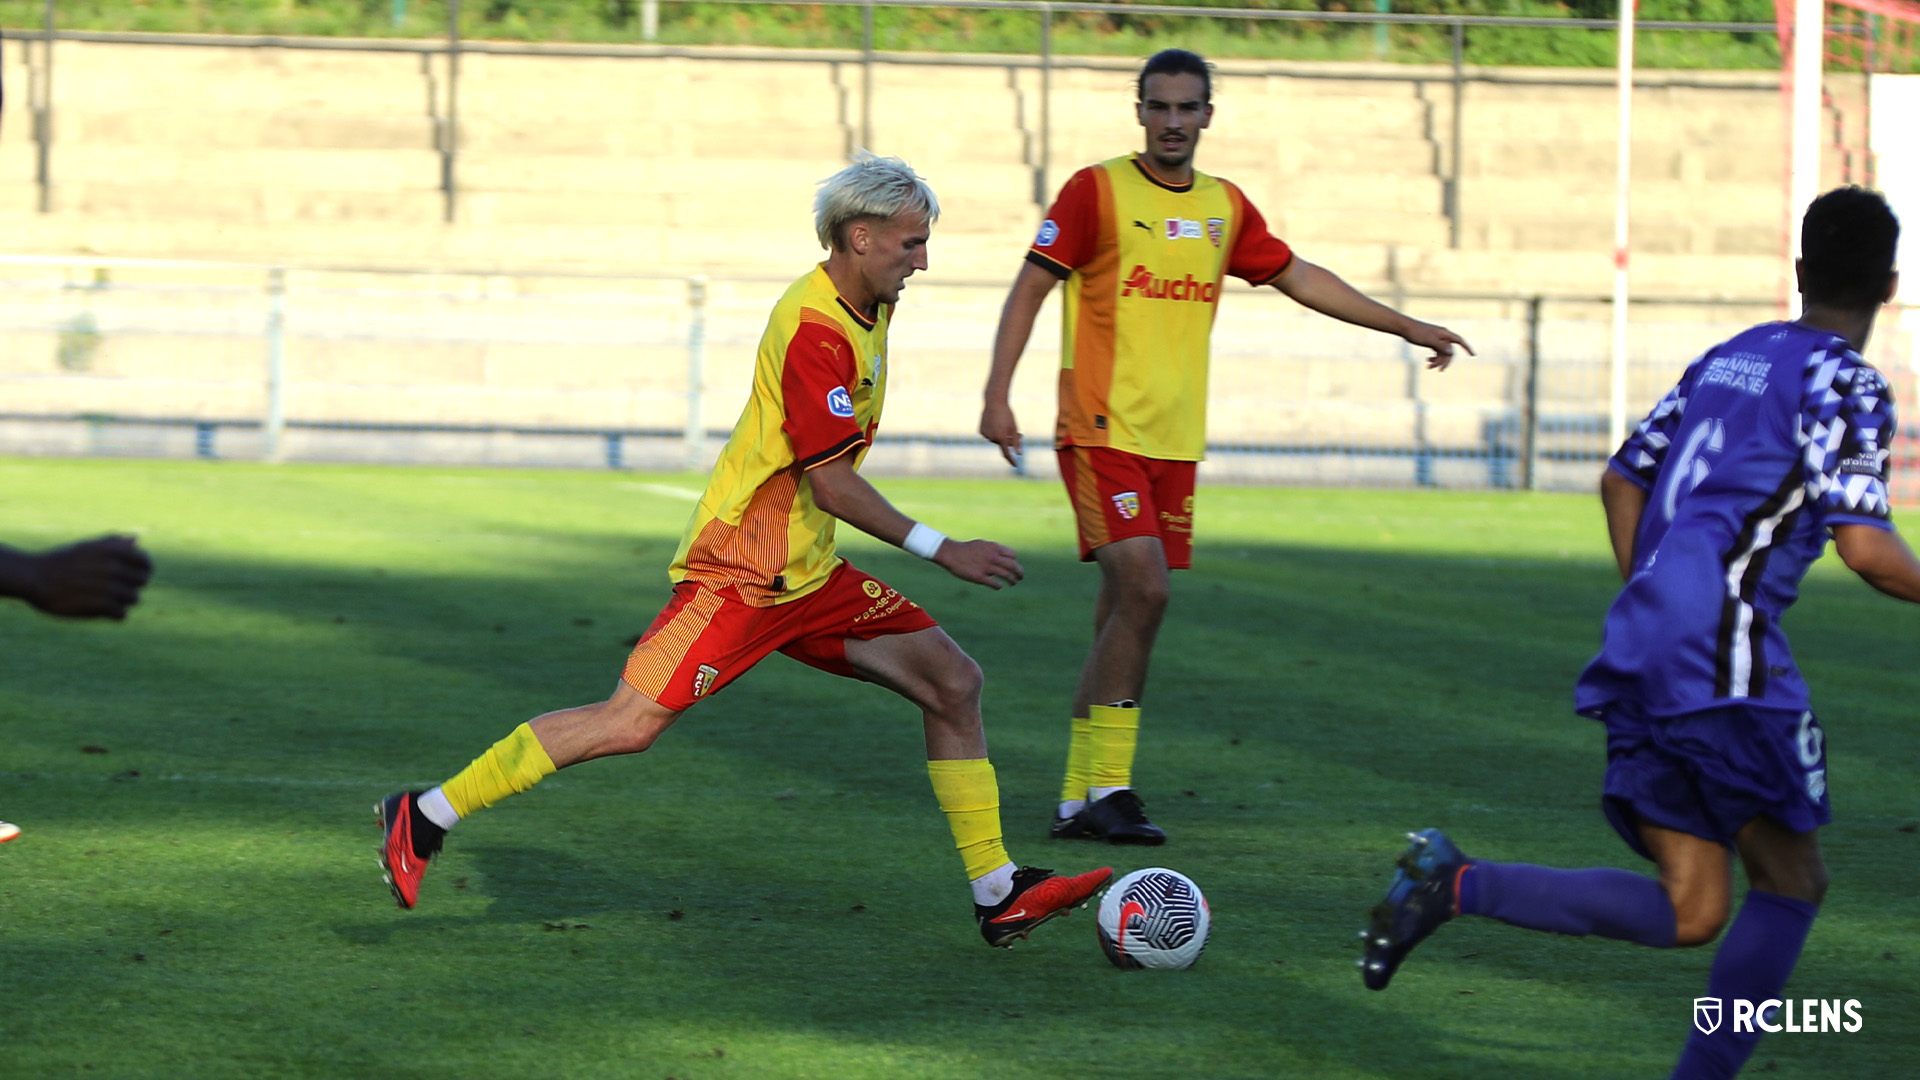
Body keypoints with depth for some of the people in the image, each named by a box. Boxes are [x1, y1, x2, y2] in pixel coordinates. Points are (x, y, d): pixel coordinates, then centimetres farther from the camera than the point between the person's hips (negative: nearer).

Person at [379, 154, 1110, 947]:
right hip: (740, 574, -10)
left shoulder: (867, 310, 11)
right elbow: (830, 483, -22)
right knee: (631, 723, -15)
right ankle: (425, 818, -6)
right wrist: (942, 551, -19)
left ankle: (998, 895, 3)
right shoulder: (814, 329, -20)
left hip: (806, 572, 10)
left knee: (951, 681, 2)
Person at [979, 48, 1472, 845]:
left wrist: (1409, 328, 25)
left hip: (1175, 441, 6)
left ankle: (1080, 798, 10)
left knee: (1123, 613, 5)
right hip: (1102, 429, -6)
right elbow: (1031, 287, -7)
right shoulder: (1097, 191, -5)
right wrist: (997, 395, -18)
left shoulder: (1224, 207, 12)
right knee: (1141, 591, -18)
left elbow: (1297, 277, 23)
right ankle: (1107, 787, -12)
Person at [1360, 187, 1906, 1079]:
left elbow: (1623, 480, 26)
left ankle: (1457, 884, -12)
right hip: (1728, 660, -7)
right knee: (1790, 882, 6)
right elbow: (1865, 547, -14)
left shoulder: (1724, 360, 20)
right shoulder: (1846, 384, -4)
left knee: (1688, 914, 3)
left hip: (1640, 651, 7)